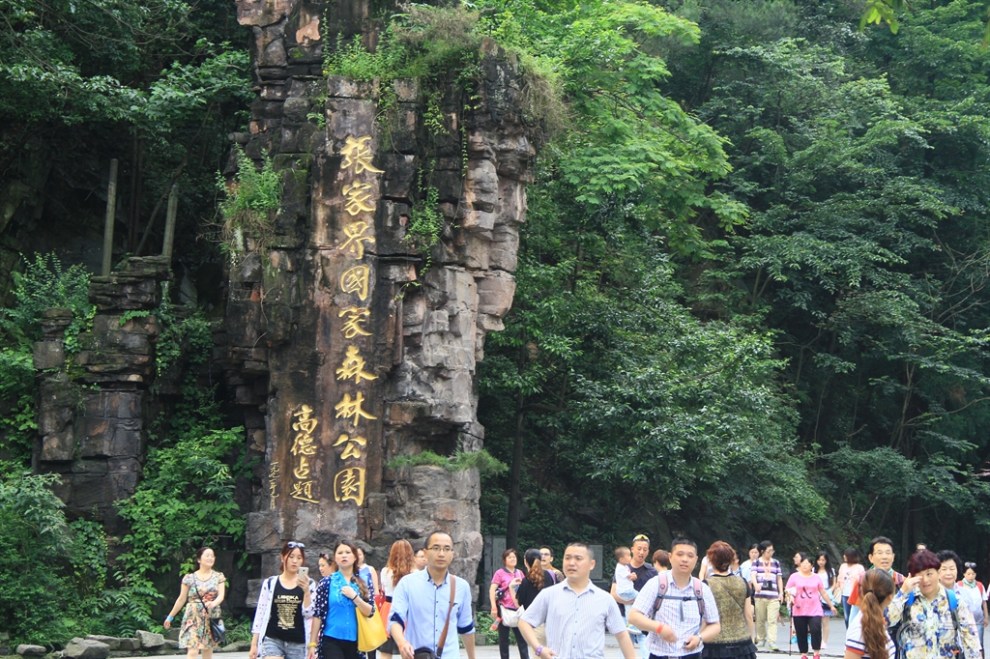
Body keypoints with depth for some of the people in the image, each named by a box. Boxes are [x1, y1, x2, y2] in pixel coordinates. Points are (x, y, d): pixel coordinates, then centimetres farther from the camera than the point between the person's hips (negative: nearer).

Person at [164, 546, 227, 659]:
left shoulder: (219, 577, 4)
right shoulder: (189, 578, 0)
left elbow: (221, 596, -7)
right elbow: (181, 599, 7)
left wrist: (213, 603, -29)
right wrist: (170, 616, 9)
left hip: (212, 619, 2)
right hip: (194, 618, -2)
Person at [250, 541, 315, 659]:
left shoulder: (308, 584, 3)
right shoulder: (270, 583, 2)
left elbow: (309, 614, -3)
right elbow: (260, 613, 5)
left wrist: (306, 591, -17)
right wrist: (254, 644, 3)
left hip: (298, 643, 1)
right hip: (273, 640, -1)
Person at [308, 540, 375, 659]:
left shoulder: (363, 583, 7)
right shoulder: (327, 582, -1)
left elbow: (370, 612, 0)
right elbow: (318, 614, -3)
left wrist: (354, 597, -14)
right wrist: (313, 643, -5)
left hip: (355, 641, 3)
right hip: (331, 640, -3)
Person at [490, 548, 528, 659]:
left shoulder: (519, 573, 12)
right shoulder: (500, 573, -3)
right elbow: (492, 590, -9)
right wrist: (494, 607, -18)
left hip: (517, 609, 4)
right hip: (504, 609, -4)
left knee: (521, 637, 2)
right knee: (503, 638, 5)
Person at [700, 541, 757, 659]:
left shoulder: (705, 586, -8)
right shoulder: (742, 583, 4)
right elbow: (748, 616, 7)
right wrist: (750, 640, 17)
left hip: (715, 647, -4)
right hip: (742, 646, 4)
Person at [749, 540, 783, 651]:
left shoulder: (776, 562, 14)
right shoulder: (756, 562, 5)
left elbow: (779, 578, 19)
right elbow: (753, 575, -9)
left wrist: (781, 592, 11)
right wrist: (755, 584, -29)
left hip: (773, 596, 1)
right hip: (760, 594, -1)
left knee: (772, 620, -9)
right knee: (760, 619, 7)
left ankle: (772, 642, -12)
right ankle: (760, 639, 20)